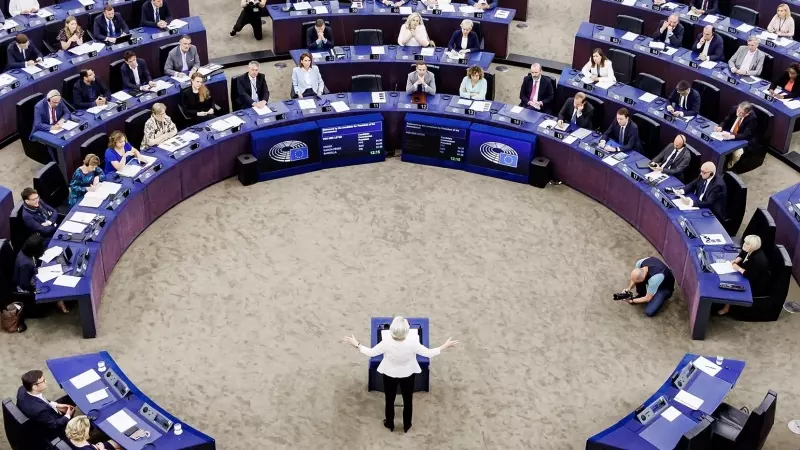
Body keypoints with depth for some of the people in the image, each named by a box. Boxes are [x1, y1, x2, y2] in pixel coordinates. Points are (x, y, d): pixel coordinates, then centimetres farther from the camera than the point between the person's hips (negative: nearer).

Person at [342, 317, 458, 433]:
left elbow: (370, 352, -17)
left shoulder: (386, 343, -32)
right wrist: (446, 346, -9)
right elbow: (429, 353, -20)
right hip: (407, 376, 0)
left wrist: (356, 344, -5)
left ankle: (390, 425, 45)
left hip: (389, 375, 0)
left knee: (390, 401, 24)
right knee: (408, 401, 25)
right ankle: (406, 425, 43)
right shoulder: (412, 344, -33)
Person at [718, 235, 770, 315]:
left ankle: (726, 308, 9)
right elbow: (741, 255, 14)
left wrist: (738, 268, -26)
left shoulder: (758, 259, -36)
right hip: (750, 280, 9)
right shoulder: (749, 251, -8)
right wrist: (736, 260, -7)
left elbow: (751, 276, -37)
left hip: (757, 286, -9)